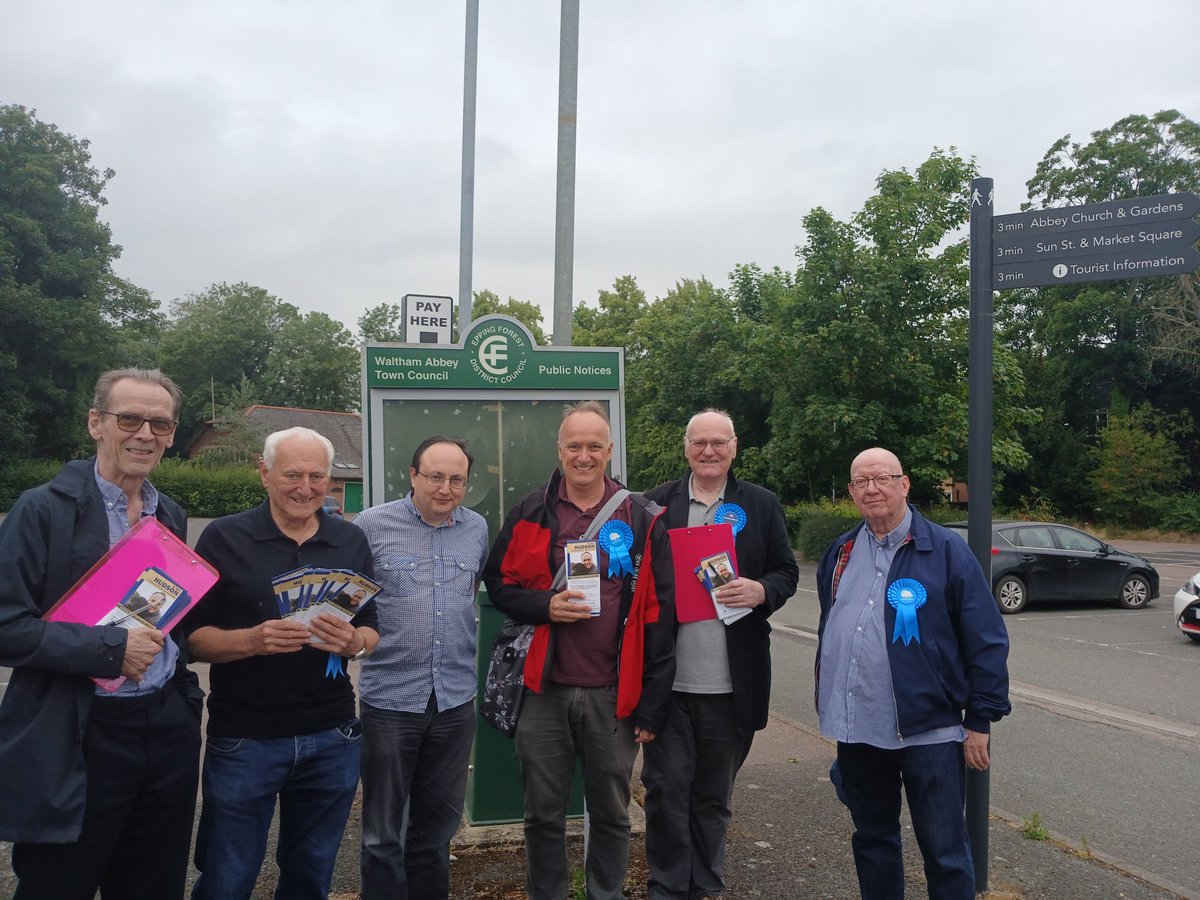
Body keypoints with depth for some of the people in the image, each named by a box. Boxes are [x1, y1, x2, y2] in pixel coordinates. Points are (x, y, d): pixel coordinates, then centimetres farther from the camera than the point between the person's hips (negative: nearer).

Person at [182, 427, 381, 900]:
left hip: (332, 738, 3)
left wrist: (353, 640, -14)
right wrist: (253, 639, -24)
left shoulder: (351, 541, 5)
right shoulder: (223, 537, -5)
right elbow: (192, 636, -6)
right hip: (243, 738, -3)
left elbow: (372, 631, 9)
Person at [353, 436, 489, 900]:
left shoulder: (477, 528, 5)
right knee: (383, 830, 10)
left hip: (456, 698, 4)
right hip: (390, 697, -3)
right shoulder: (372, 525, -8)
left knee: (439, 824, 18)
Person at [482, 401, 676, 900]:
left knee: (611, 814, 15)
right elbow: (498, 583, 8)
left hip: (613, 694, 0)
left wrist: (652, 705, -3)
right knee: (543, 816, 13)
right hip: (544, 691, 1)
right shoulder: (530, 513, 3)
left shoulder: (642, 519, -1)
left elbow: (659, 615, -1)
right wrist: (544, 606, -12)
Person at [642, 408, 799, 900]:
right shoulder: (657, 503, 5)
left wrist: (762, 591, -13)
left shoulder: (762, 504, 7)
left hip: (731, 683, 1)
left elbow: (787, 571, 7)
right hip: (667, 678, -1)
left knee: (714, 795, 14)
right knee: (665, 789, 4)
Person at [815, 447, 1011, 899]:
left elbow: (987, 642, -7)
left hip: (928, 730, -5)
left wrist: (980, 721, -8)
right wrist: (828, 705, 18)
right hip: (856, 729, 5)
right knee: (872, 841, 18)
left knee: (944, 850, 4)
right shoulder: (840, 553, 9)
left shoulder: (946, 550, -6)